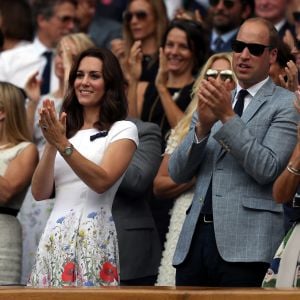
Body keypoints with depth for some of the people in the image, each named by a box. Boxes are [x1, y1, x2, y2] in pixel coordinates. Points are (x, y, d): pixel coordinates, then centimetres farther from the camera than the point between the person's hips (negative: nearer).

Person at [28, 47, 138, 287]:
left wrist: (63, 144, -18)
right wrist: (51, 144, -5)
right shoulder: (65, 130, 18)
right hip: (55, 237, 5)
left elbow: (101, 182, -13)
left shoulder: (123, 130, 3)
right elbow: (40, 193, 7)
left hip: (93, 238, -5)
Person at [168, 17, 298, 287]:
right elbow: (177, 173, 12)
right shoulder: (213, 103, 20)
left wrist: (228, 117, -15)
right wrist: (202, 126, -5)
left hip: (245, 243, -5)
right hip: (195, 238, 5)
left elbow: (267, 169, -11)